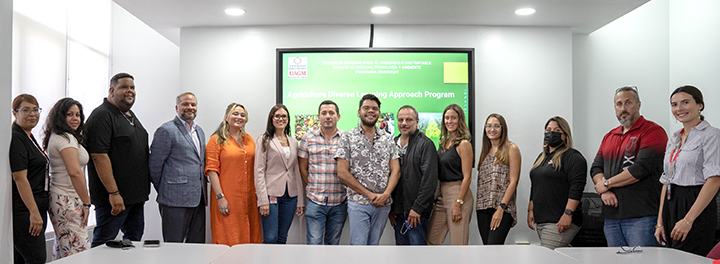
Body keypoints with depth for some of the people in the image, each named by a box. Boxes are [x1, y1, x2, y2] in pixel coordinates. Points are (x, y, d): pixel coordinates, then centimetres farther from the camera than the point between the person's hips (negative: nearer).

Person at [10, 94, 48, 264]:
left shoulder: (29, 138, 17)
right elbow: (20, 178, -19)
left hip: (35, 208, 10)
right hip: (23, 210, -10)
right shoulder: (15, 139, -13)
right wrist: (34, 212, -21)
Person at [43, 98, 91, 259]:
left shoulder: (55, 136, 17)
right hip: (68, 201, -10)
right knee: (78, 252, -11)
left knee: (61, 250, 15)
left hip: (58, 198, 10)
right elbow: (75, 172, -23)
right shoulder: (66, 138, -14)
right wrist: (86, 202, -17)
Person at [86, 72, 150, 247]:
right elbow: (99, 156, -19)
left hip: (137, 195, 9)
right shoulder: (101, 116, -11)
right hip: (114, 196, -9)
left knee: (135, 239, 14)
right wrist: (113, 193, -23)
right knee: (104, 241, -2)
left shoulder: (131, 116, 18)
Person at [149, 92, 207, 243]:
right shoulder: (166, 130, -6)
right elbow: (155, 165, -6)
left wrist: (202, 191, 16)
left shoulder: (200, 132, 18)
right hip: (175, 200, -7)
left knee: (197, 246, 11)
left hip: (198, 199, 7)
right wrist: (163, 191, 1)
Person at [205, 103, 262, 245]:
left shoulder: (249, 139, 15)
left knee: (251, 238, 7)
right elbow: (212, 170, -7)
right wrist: (220, 197, -15)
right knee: (228, 241, -3)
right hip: (228, 201, -5)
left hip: (249, 200, 5)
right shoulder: (217, 140, -1)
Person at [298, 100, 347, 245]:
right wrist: (314, 188, 4)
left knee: (333, 243, 12)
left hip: (339, 201, 1)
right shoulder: (308, 138, 3)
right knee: (314, 243, -2)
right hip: (315, 200, -1)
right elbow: (302, 168, 7)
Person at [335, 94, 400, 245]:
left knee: (373, 244, 12)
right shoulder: (348, 138, -1)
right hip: (358, 204, -3)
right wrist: (369, 195, -11)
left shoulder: (387, 139, 11)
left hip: (383, 204, 4)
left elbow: (395, 170, 6)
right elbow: (342, 173, -7)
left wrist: (386, 194, -11)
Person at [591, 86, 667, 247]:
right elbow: (596, 168, 13)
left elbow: (641, 168, -15)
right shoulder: (609, 137, 19)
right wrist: (605, 191, -7)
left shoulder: (653, 131, -4)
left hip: (641, 217, -6)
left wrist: (607, 183, -6)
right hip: (611, 218, 7)